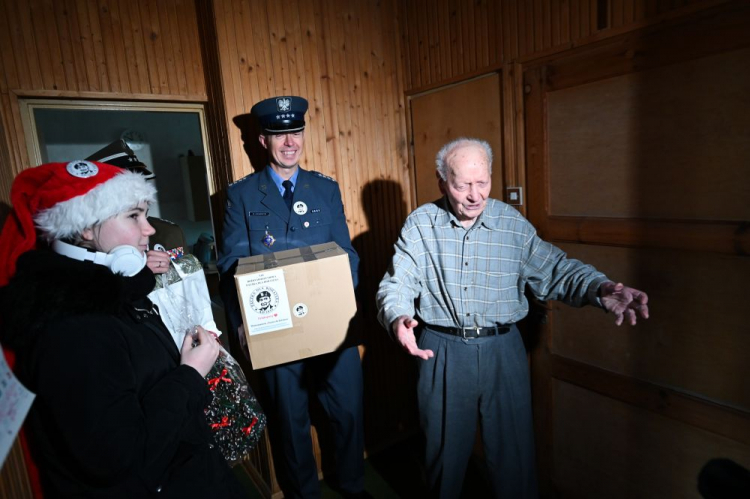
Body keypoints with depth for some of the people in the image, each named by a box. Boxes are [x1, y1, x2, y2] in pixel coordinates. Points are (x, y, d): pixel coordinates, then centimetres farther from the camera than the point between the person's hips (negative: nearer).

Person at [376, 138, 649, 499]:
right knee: (444, 451, 18)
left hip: (502, 351, 1)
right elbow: (397, 282, -9)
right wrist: (398, 318, -30)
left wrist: (601, 289, -21)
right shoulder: (420, 224, -4)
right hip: (442, 352, 0)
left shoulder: (512, 223, -1)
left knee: (514, 452, 16)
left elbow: (553, 270, -2)